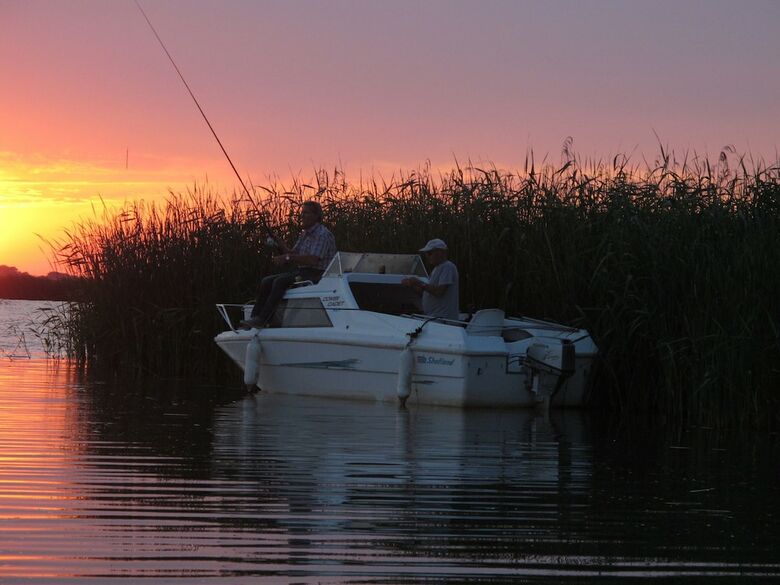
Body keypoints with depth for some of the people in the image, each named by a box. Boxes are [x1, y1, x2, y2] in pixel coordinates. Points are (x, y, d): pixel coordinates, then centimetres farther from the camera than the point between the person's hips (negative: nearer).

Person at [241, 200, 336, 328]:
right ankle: (255, 316, -13)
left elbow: (312, 260, -22)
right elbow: (293, 253, 19)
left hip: (316, 275, -10)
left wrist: (287, 258, -20)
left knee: (280, 281, -29)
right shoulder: (305, 234, 20)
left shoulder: (322, 235, -12)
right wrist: (278, 244, 3)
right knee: (266, 281, -5)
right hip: (300, 272, 10)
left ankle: (262, 319, -31)